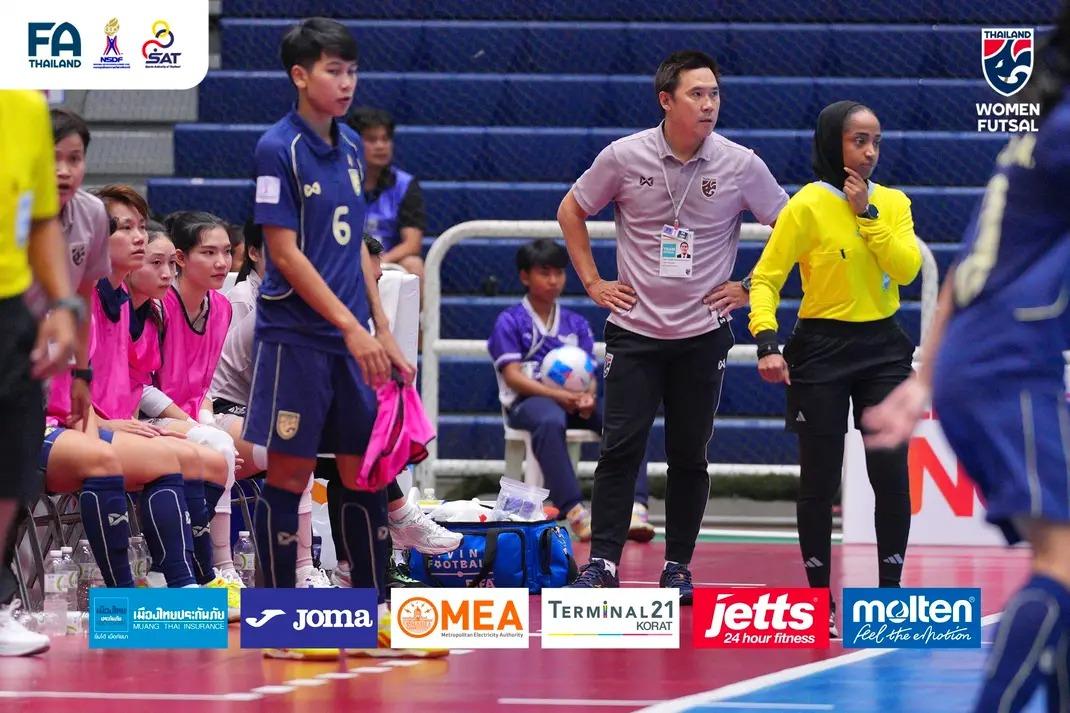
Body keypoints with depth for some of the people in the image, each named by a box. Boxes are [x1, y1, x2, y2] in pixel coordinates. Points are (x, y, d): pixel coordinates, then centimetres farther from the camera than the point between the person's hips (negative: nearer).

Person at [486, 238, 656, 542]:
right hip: (527, 400, -5)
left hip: (574, 402, 5)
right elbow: (512, 376, -5)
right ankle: (573, 511, -50)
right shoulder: (510, 322, 6)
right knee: (550, 420, -43)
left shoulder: (576, 324, 20)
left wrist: (588, 396, -14)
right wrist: (557, 395, -19)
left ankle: (634, 507, -38)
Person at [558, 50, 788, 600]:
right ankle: (602, 562, -4)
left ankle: (678, 566, 15)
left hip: (704, 333, 1)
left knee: (689, 455, 6)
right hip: (635, 329, -1)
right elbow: (571, 211, 11)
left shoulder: (741, 165, -5)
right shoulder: (624, 157, -5)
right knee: (620, 447, -7)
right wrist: (592, 282, 6)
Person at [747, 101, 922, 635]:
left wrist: (867, 213, -12)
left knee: (892, 475, -4)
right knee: (819, 480, 2)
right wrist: (766, 341, -22)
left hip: (882, 349, 3)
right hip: (821, 350, -3)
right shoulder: (808, 205, -7)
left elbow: (907, 269, -8)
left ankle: (890, 592, 8)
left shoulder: (893, 203, 6)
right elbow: (766, 278, -8)